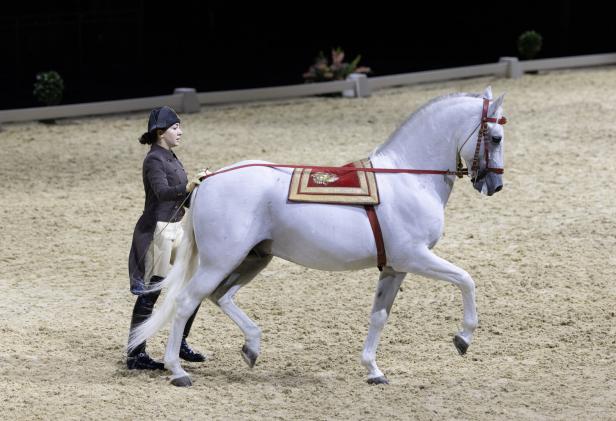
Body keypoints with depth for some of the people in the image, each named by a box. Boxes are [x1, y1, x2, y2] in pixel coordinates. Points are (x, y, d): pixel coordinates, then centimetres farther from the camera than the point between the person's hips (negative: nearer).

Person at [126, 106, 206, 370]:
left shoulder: (170, 158, 13)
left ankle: (179, 344, 25)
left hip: (175, 228, 10)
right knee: (149, 294, -6)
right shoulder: (154, 160, -15)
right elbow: (162, 191, -32)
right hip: (157, 231, -10)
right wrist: (188, 187, -47)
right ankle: (136, 356, -2)